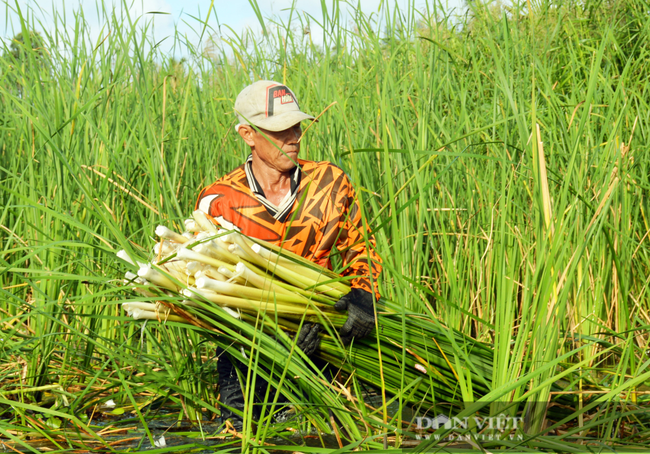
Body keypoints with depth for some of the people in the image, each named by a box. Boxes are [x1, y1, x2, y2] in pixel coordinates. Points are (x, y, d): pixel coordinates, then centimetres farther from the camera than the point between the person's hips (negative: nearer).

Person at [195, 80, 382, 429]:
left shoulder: (330, 182, 4)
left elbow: (360, 247, 11)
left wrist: (364, 293, -12)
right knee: (243, 424, -18)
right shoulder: (218, 202, -5)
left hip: (323, 331, 2)